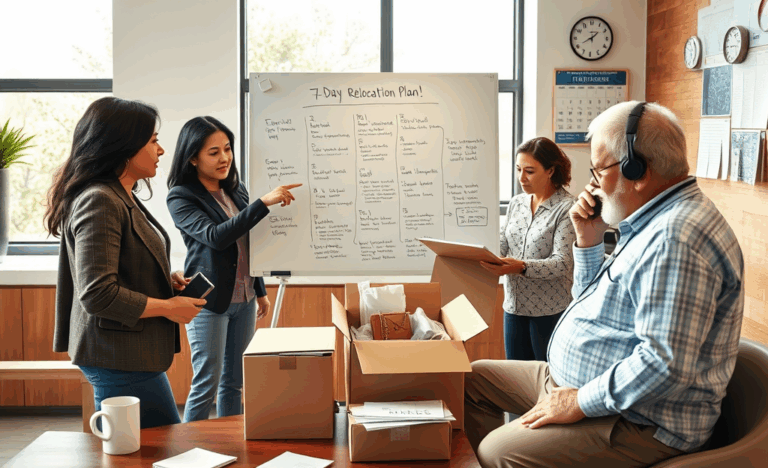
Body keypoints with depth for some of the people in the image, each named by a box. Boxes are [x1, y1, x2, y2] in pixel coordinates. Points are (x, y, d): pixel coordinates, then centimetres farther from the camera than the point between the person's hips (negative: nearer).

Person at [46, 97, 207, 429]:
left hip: (132, 355, 10)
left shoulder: (124, 198, 14)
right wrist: (168, 307, -15)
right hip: (118, 360, -10)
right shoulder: (99, 202, -19)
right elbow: (97, 295, -25)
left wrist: (166, 279, 9)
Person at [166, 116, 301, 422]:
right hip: (209, 302, -6)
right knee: (207, 384, -2)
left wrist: (260, 291, 20)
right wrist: (264, 203, -31)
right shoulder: (181, 198, -11)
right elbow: (215, 237, -26)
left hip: (243, 300, 6)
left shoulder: (237, 189, 8)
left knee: (234, 382, 13)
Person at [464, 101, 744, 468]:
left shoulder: (676, 238, -26)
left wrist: (581, 403, -22)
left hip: (643, 423, -11)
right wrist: (589, 239, 5)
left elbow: (666, 363, -32)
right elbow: (594, 302, 21)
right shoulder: (650, 223, 10)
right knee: (474, 378, 13)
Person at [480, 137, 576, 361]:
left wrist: (522, 267, -32)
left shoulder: (567, 208, -11)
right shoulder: (516, 203, 9)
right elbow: (502, 246, 11)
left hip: (550, 309, -6)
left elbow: (562, 263, -18)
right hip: (514, 304, 6)